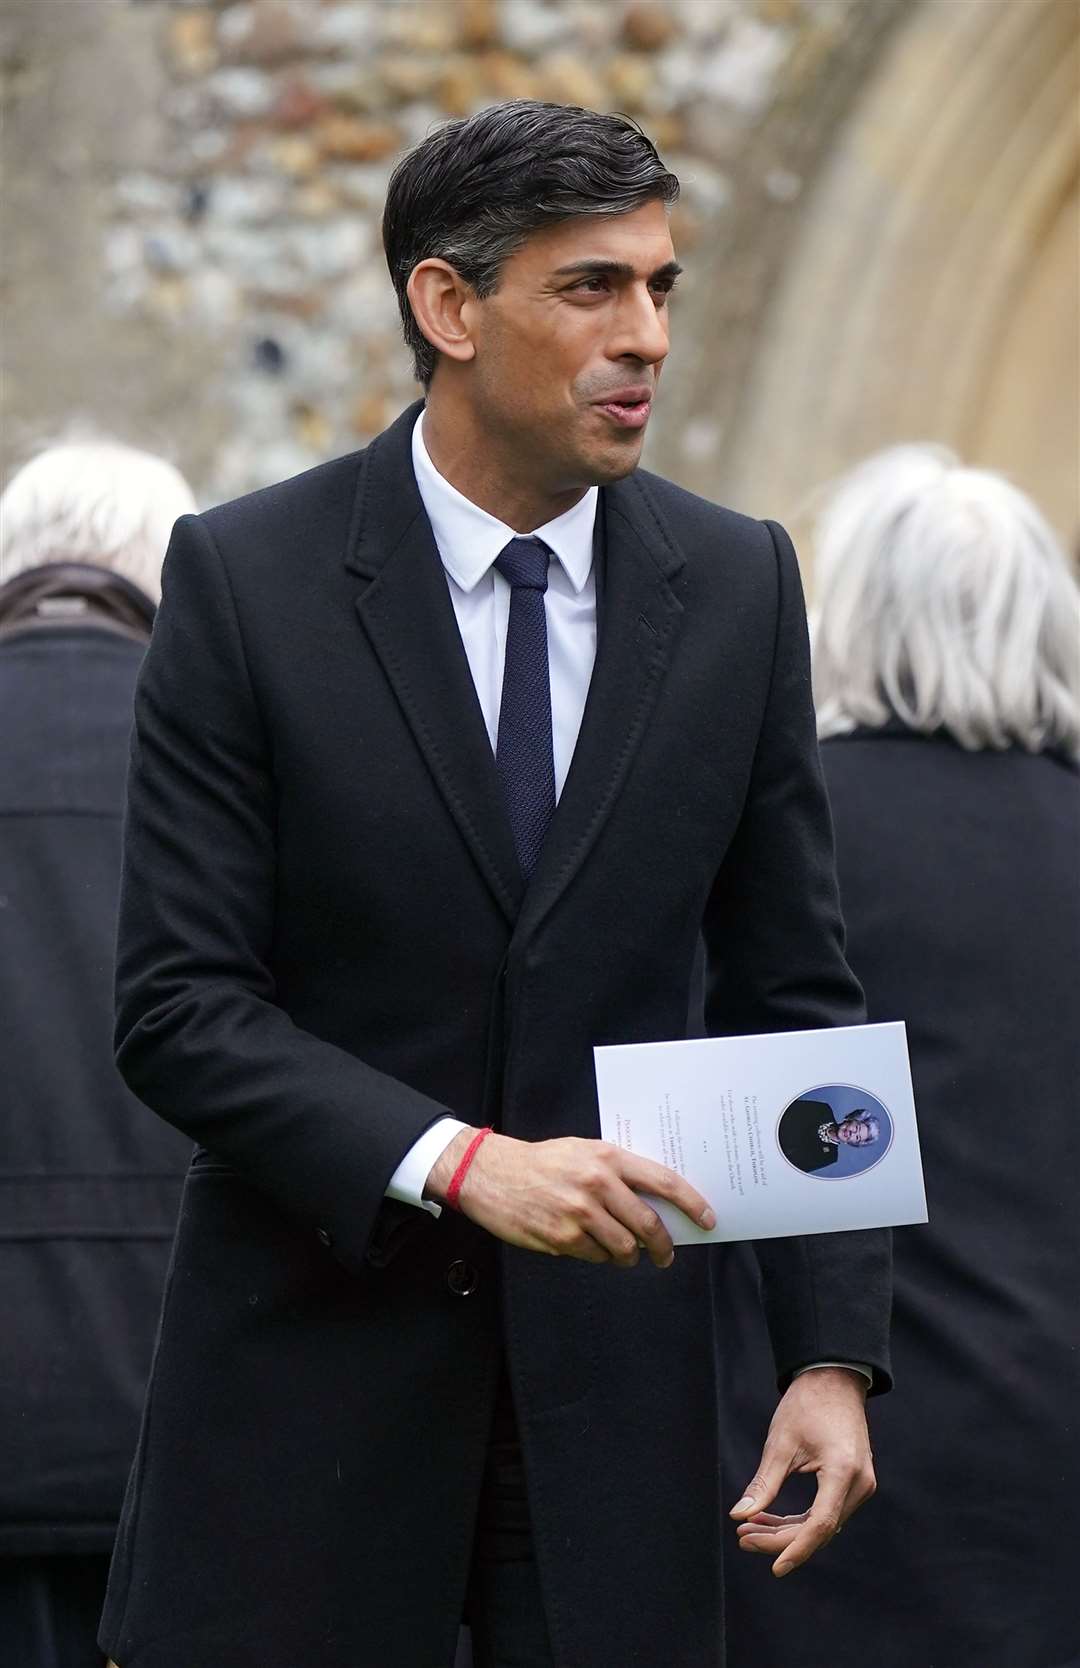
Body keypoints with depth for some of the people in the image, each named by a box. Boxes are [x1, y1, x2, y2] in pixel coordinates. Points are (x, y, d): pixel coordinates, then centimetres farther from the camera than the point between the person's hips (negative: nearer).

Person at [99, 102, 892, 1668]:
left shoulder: (737, 586, 2)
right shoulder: (247, 580, -7)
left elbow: (795, 997, 5)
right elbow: (180, 1008, -10)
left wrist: (834, 1356, -4)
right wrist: (463, 1163, -23)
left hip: (616, 1359, 2)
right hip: (316, 1347, -2)